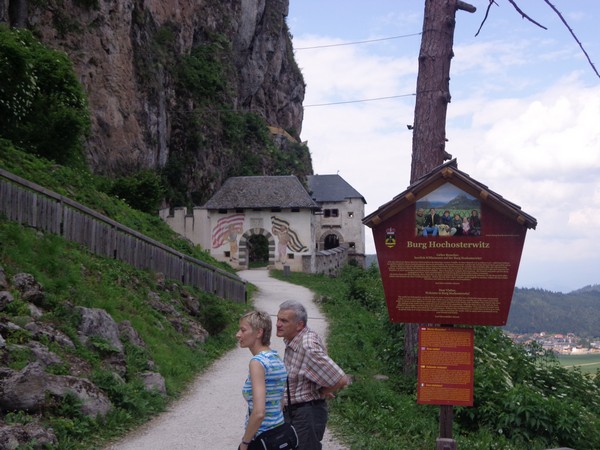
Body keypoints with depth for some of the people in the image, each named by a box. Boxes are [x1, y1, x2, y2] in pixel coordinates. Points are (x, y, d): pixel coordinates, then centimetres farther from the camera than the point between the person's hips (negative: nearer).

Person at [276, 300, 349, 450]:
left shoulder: (309, 347, -28)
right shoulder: (291, 340, 1)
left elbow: (341, 380, -28)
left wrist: (322, 393, -10)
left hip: (307, 413, -9)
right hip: (292, 410, 10)